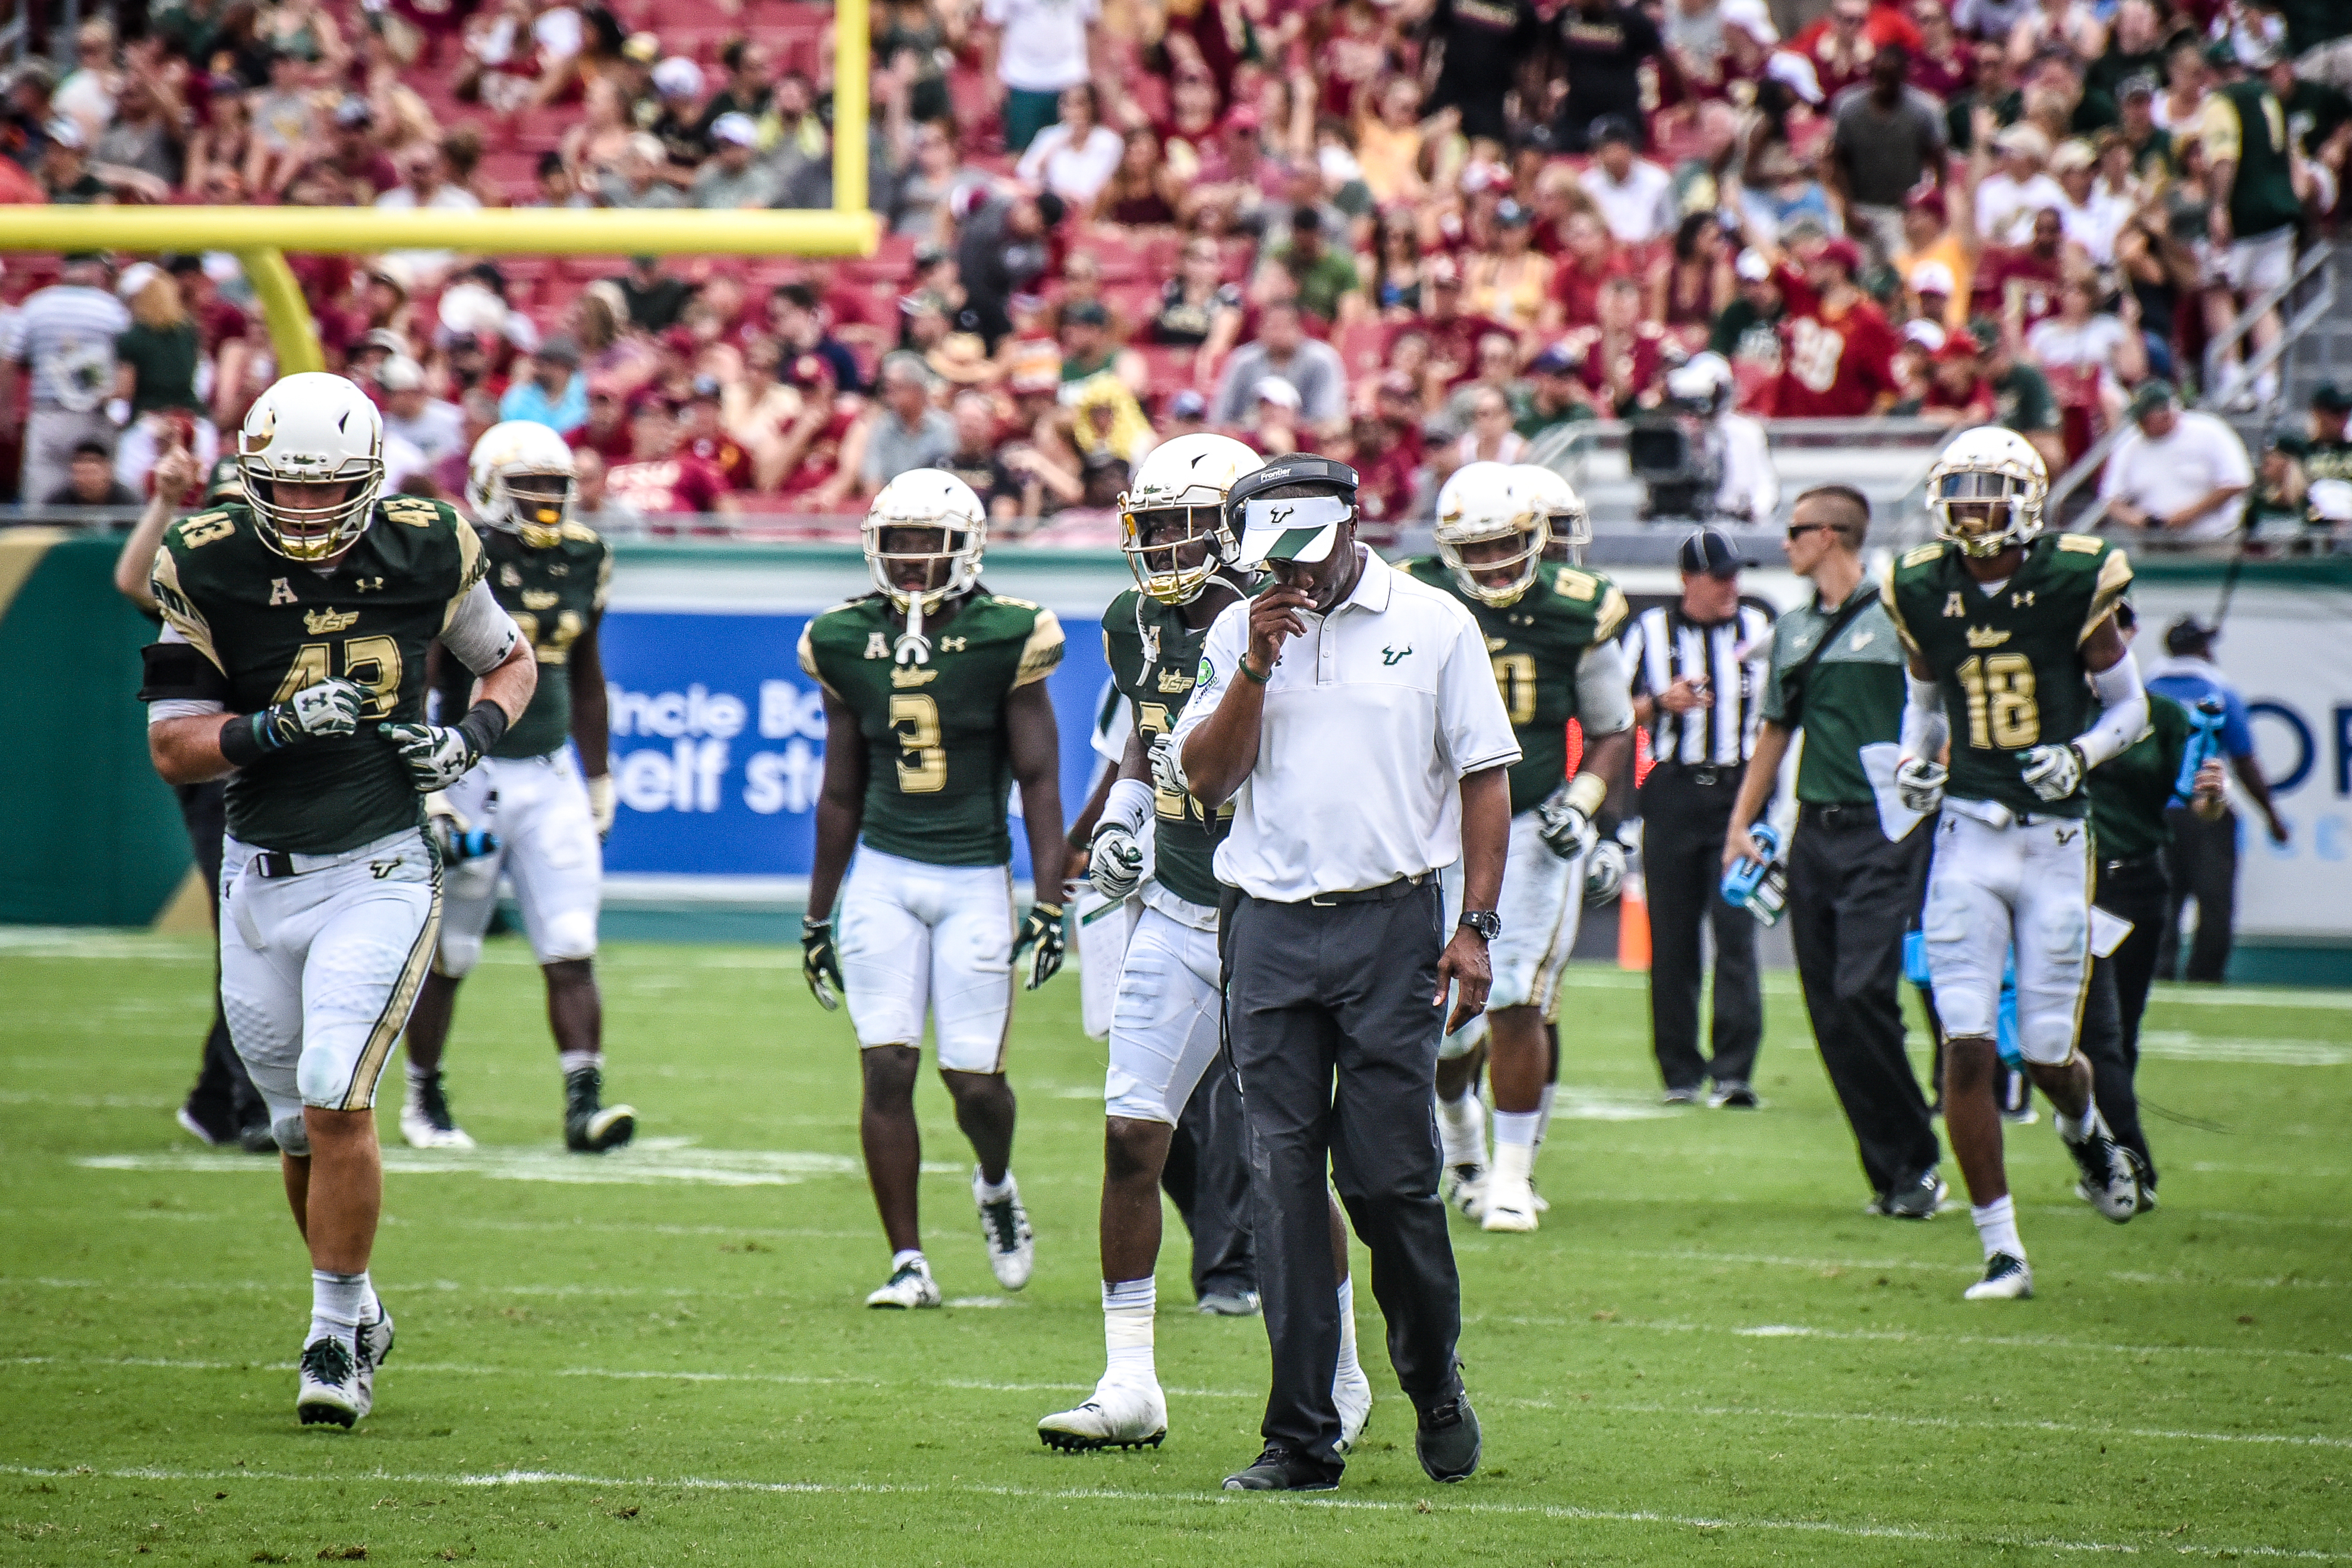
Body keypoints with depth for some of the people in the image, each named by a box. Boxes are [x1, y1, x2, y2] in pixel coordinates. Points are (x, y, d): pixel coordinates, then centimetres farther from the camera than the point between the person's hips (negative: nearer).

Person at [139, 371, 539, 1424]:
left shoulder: (425, 555, -5)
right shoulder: (207, 569, -7)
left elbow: (512, 662, 14)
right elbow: (173, 747, -7)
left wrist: (473, 735, -7)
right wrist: (277, 725, -24)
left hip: (380, 873, -2)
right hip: (261, 878, 2)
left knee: (335, 1100, -16)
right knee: (300, 1129, 11)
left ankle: (335, 1337, -3)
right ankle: (357, 1313, 33)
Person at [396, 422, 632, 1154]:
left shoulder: (584, 559, 6)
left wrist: (599, 778, 20)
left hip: (550, 775, 4)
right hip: (470, 773, -4)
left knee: (572, 950, -6)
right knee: (446, 955, 6)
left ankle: (585, 1103, -11)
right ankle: (423, 1099, 22)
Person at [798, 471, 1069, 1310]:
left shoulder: (1002, 641, -5)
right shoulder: (849, 644, 4)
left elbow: (1039, 782, -3)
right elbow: (841, 793, 13)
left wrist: (1050, 903, -9)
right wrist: (817, 916, 16)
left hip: (975, 879, -2)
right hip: (882, 874, 2)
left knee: (974, 1078, -2)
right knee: (887, 1069, -5)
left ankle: (996, 1186, 32)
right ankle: (908, 1262, 2)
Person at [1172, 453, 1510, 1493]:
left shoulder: (1433, 626, 1)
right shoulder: (1238, 633, 10)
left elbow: (1483, 776, 3)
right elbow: (1206, 777, 5)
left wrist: (1475, 926, -4)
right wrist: (1257, 664, -7)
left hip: (1390, 926, -3)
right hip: (1268, 930, 3)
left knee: (1390, 1179, -4)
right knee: (1284, 1182, 0)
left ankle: (1435, 1389, 19)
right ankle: (1302, 1437, 4)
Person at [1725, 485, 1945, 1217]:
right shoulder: (1793, 629, 16)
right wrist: (1741, 822, 20)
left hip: (1881, 833, -7)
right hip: (1814, 833, 7)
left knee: (1861, 993, -17)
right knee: (1830, 1012, 2)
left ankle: (1915, 1162, -6)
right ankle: (1889, 1170, 9)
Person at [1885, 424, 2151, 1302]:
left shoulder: (2073, 584, -7)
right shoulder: (1926, 593, 3)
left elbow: (2130, 707, 3)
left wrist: (2080, 754, -16)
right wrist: (1913, 760, 0)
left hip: (2056, 841, -2)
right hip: (1967, 835, 2)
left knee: (2048, 1055, 2)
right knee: (1967, 1053, -8)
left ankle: (2086, 1131, 41)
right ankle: (2002, 1253, 0)